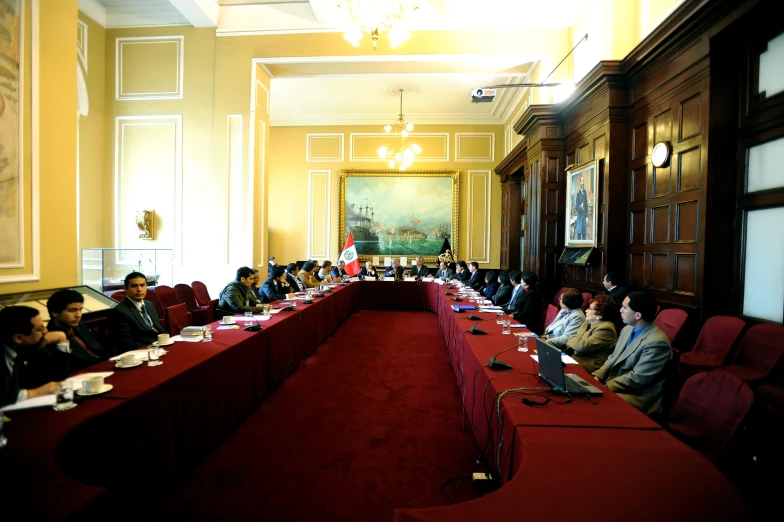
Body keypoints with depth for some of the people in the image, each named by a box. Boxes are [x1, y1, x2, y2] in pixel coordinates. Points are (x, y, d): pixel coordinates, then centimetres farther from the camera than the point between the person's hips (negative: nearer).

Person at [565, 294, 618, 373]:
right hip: (577, 357, 9)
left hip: (590, 365, -8)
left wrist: (571, 340, -3)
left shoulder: (606, 328, -15)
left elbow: (583, 346, -23)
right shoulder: (587, 324, 14)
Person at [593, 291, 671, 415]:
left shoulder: (657, 342, -21)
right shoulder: (627, 329, 6)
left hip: (637, 396, -8)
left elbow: (637, 378, -21)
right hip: (611, 384, 8)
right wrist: (597, 376, -4)